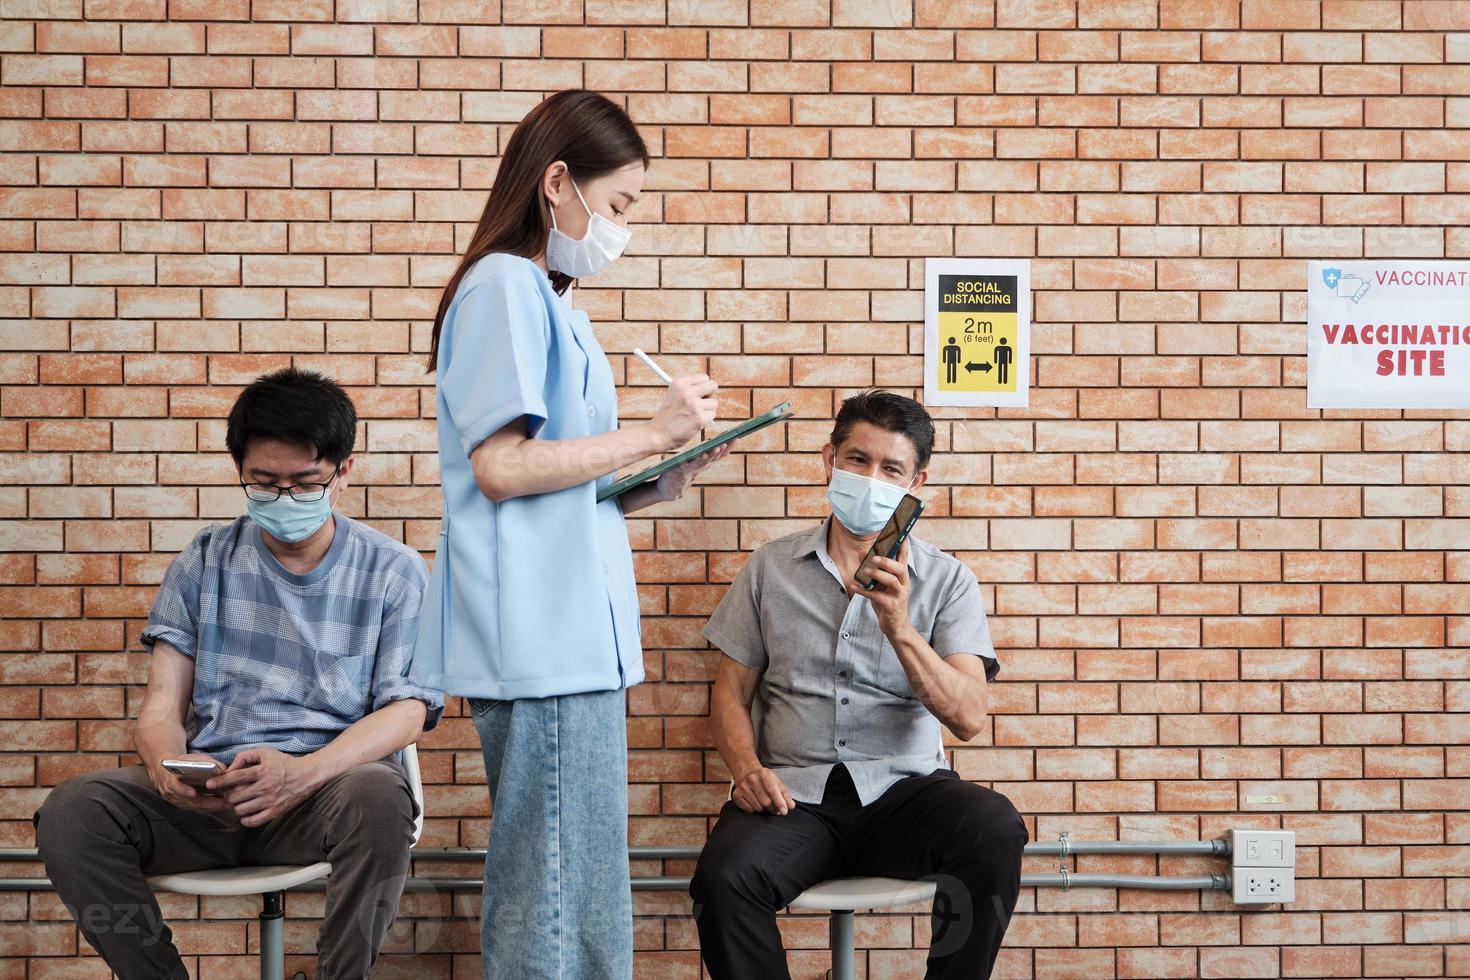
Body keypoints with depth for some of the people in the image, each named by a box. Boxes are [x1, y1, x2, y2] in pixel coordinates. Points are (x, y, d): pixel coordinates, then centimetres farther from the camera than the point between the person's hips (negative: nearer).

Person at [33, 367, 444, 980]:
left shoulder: (393, 573, 7)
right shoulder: (206, 562, 14)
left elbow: (406, 710, -3)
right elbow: (163, 703, 8)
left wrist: (304, 773, -23)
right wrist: (167, 765, -18)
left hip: (329, 780, -2)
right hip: (208, 794, 2)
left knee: (379, 799, -38)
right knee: (70, 813, -25)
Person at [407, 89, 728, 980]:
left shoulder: (546, 298, 21)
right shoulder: (505, 286, -8)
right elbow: (500, 465, -17)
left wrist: (653, 489, 9)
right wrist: (651, 434, -10)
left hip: (570, 636, 10)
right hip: (545, 640, -10)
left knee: (547, 897, 13)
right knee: (565, 906, -6)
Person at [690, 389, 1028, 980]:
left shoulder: (946, 582, 7)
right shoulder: (771, 569, 13)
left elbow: (968, 718, -4)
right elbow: (731, 690, 13)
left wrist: (898, 626, -17)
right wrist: (746, 767, -8)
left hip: (904, 787, 0)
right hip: (794, 792, 0)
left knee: (995, 830, -32)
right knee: (723, 877, -32)